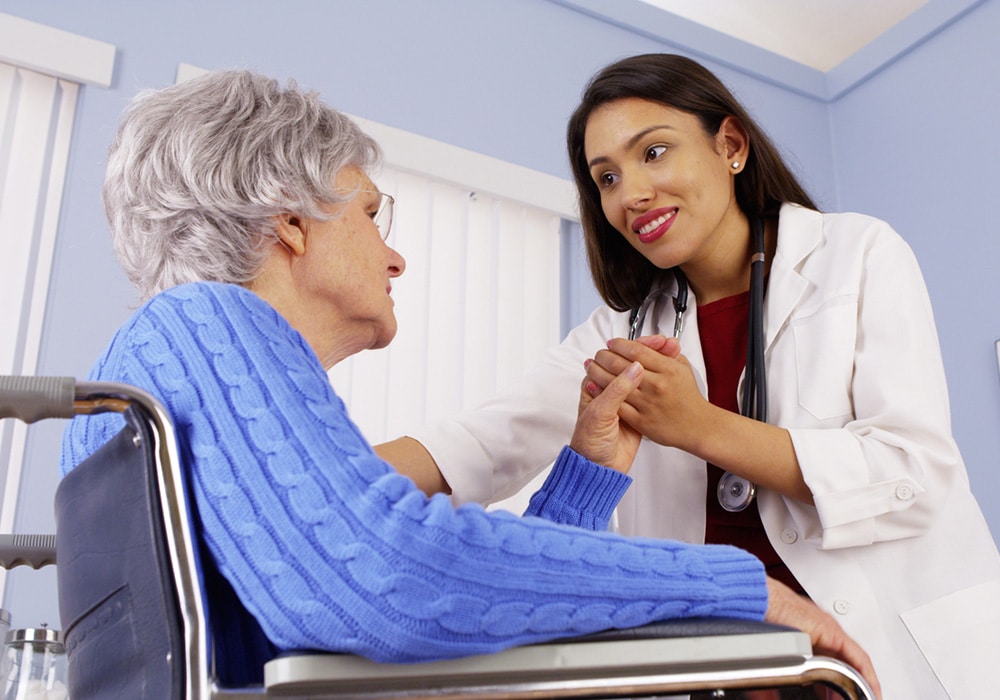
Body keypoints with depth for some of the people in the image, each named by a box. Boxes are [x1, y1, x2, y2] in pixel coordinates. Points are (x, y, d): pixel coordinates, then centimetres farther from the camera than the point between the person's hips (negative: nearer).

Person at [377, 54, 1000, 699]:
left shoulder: (860, 254, 0)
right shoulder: (629, 329, 10)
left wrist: (700, 427, -17)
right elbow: (492, 443, 0)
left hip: (899, 642, -2)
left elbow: (920, 476, -10)